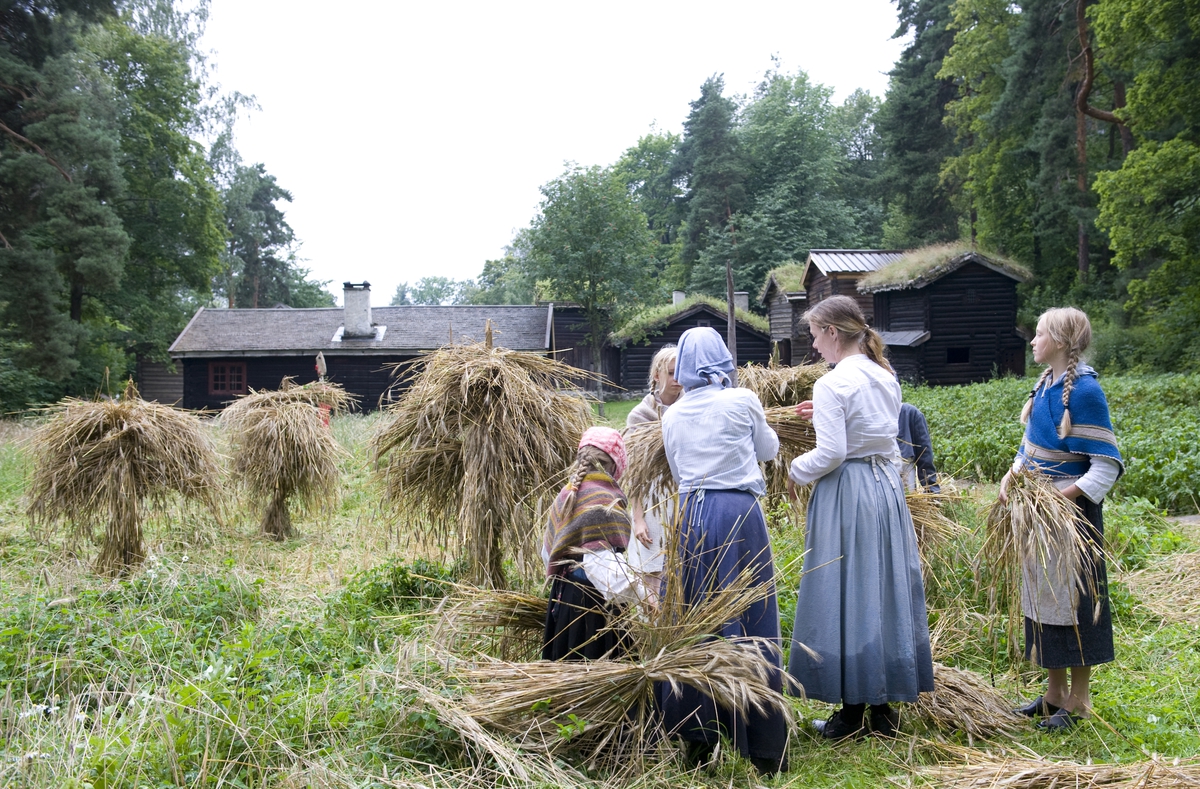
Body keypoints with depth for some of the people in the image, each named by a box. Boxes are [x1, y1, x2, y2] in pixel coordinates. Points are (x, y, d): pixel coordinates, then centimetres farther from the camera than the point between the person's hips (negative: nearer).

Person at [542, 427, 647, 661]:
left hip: (563, 594, 9)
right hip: (592, 600, -9)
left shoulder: (566, 494, 9)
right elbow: (607, 565, -25)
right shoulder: (603, 500, -17)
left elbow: (549, 552, 19)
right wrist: (645, 594, -24)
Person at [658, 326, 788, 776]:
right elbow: (768, 449, 16)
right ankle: (764, 747, 8)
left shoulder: (672, 415, 9)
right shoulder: (743, 401, 0)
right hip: (739, 512, -3)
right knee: (750, 621, 1)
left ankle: (696, 738, 20)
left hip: (692, 515, 3)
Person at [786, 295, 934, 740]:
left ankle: (852, 712, 12)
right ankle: (884, 706, 23)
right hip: (887, 484, 8)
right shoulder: (886, 377, 9)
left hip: (846, 492, -8)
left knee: (846, 594, 2)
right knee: (885, 590, 13)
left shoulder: (832, 384, -15)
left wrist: (796, 472, -2)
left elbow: (831, 453, -18)